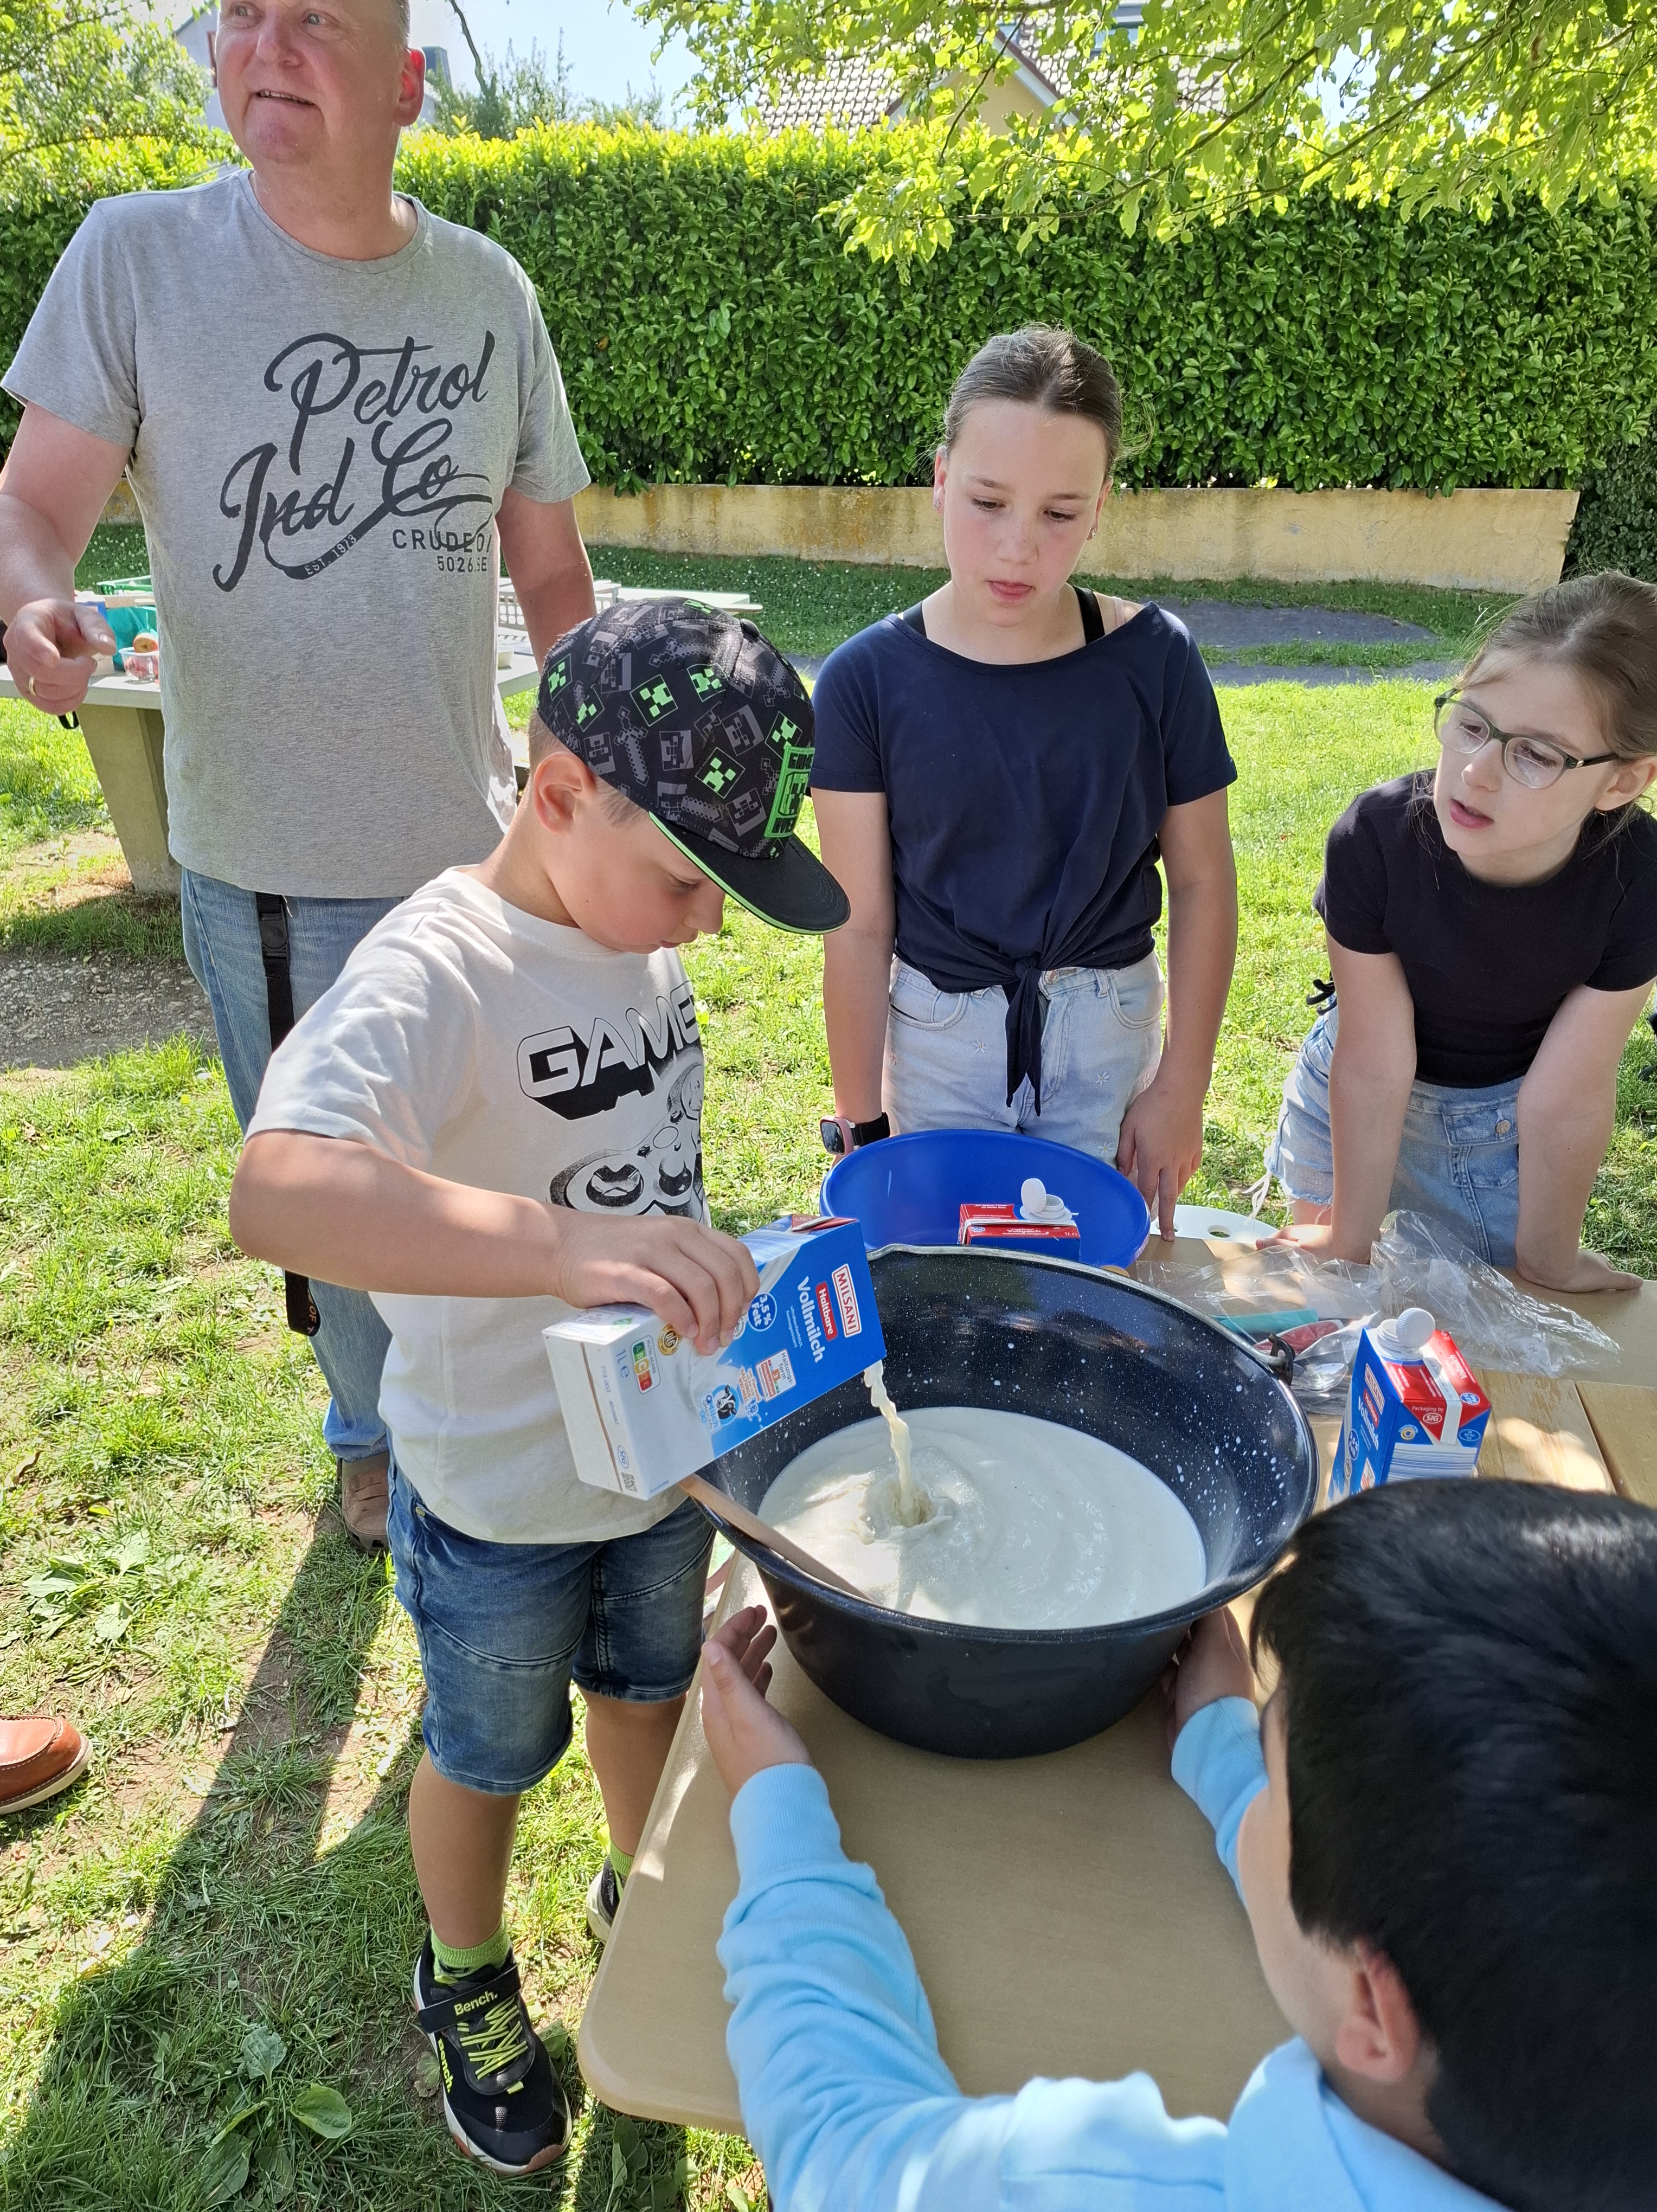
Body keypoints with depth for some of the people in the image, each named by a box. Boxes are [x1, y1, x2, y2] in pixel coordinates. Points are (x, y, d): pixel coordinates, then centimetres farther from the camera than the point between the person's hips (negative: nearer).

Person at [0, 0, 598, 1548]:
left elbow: (552, 575, 9)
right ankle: (373, 1432, 41)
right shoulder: (136, 256, -3)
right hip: (265, 854, -2)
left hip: (472, 840, 2)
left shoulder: (487, 292, 4)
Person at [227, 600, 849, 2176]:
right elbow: (277, 1193, -48)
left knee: (649, 1691, 29)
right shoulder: (438, 971, -31)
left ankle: (643, 1896, 58)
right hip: (501, 1496, -6)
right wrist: (563, 1243, -60)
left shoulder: (641, 932, -6)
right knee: (490, 1756, 21)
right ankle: (466, 1983, 52)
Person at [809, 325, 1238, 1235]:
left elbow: (1203, 884, -1)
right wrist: (860, 1127, -5)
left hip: (1110, 1032, 1)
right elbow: (860, 927, -9)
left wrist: (1182, 1087, -2)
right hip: (936, 1039, 0)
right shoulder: (868, 681, -11)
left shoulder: (1155, 662, -9)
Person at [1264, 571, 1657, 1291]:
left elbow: (1565, 1096, -21)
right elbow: (1373, 1067, -26)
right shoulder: (1375, 835, -33)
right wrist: (1349, 1243, -14)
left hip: (1505, 1117, 0)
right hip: (1357, 1098, 0)